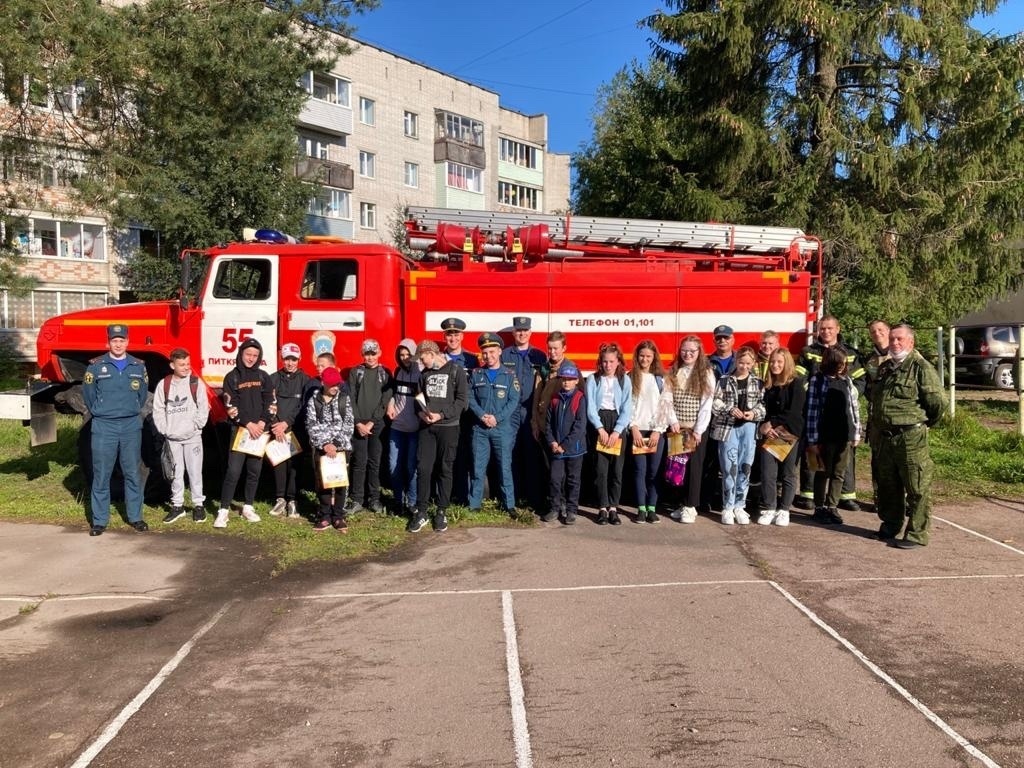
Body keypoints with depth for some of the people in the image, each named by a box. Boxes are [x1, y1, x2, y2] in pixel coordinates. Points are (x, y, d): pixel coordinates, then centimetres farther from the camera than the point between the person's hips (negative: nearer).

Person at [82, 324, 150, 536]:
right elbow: (88, 393, 4)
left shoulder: (138, 366, 6)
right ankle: (99, 520, 10)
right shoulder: (96, 366, -2)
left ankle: (135, 517, 16)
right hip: (104, 427, -2)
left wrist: (132, 411, 10)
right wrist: (100, 413, 9)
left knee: (133, 474, 7)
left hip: (131, 426, 2)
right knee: (101, 475, 2)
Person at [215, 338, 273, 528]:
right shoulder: (232, 377, 0)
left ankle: (248, 507, 20)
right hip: (240, 430, -3)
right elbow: (231, 406, -7)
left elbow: (270, 403, 4)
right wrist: (248, 424, -14)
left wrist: (261, 423, -9)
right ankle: (223, 510, -2)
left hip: (260, 430, 3)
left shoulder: (263, 376, 9)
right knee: (233, 471, -8)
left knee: (254, 471, 8)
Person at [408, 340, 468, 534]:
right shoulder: (424, 374, 13)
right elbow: (420, 398, 18)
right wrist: (421, 412, -4)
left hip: (449, 427, -4)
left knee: (445, 470, 3)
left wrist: (441, 415, -16)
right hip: (426, 427, 4)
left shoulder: (456, 371, -3)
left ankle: (442, 512, 13)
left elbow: (461, 400, -8)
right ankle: (421, 511, 7)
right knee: (423, 468, -1)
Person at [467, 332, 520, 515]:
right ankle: (474, 505, 12)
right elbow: (470, 398, 3)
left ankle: (509, 505, 10)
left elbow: (514, 401, -4)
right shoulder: (475, 374, 7)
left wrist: (497, 418, -15)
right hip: (479, 428, 2)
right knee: (478, 468, 5)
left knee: (505, 467, 2)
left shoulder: (509, 375, 2)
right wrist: (482, 416, -12)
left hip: (502, 428, -1)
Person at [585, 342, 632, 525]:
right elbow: (590, 407, -2)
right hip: (599, 423, -1)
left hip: (618, 424, 1)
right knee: (601, 469, -3)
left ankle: (613, 508, 9)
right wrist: (600, 428, -12)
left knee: (617, 469, 1)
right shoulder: (593, 379, 4)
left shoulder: (624, 380, 5)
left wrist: (616, 431, -10)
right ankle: (603, 508, 4)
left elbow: (627, 409, -1)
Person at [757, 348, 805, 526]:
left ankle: (784, 510, 14)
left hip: (790, 435, -3)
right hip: (769, 436, 3)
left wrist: (772, 423, -10)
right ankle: (768, 509, 6)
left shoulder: (796, 384, -2)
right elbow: (762, 410, 11)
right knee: (768, 473, -2)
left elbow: (794, 412, -9)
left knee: (788, 474, 4)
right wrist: (763, 427, -7)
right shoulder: (767, 385, 12)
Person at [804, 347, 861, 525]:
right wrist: (812, 439, -12)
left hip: (845, 436, 4)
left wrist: (856, 433, 8)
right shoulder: (817, 380, -6)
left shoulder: (847, 380, 8)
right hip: (826, 436, -4)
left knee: (839, 474, 8)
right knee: (823, 473, 6)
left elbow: (854, 407, 12)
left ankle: (832, 507, 18)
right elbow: (812, 410, -9)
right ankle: (819, 508, 15)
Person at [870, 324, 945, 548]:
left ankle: (917, 534, 6)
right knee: (887, 486, 17)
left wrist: (923, 424, 4)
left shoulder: (921, 368, -9)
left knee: (916, 489, -1)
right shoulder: (884, 368, 14)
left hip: (910, 438, -7)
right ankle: (890, 526, 31)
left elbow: (936, 403, -11)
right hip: (884, 437, 8)